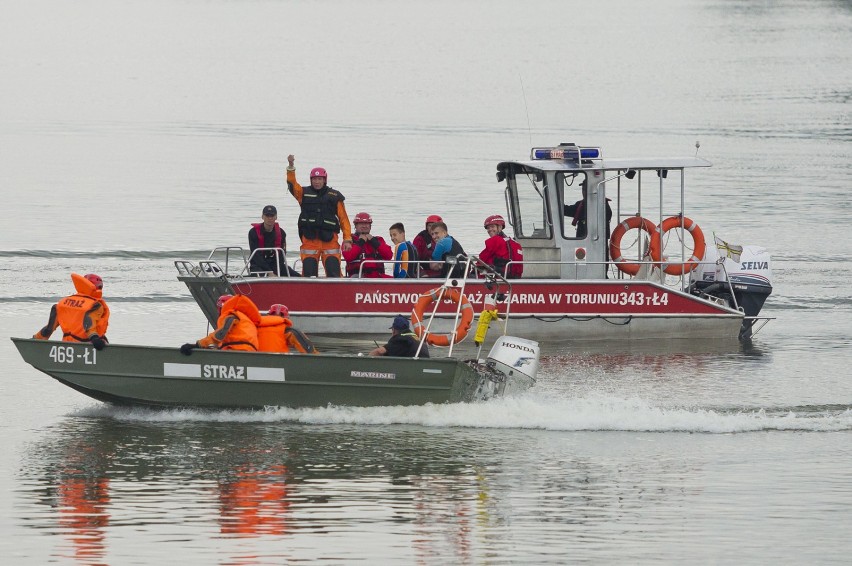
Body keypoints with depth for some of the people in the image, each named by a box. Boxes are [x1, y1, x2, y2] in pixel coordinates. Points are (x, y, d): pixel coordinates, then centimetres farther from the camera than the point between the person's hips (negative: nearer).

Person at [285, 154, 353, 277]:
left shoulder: (334, 197, 8)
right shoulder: (304, 193, 10)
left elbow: (343, 218, 7)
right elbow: (292, 184, -6)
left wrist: (347, 239, -1)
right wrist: (291, 166, -21)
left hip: (330, 240, -1)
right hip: (309, 240, 1)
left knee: (334, 273, -6)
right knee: (309, 273, -1)